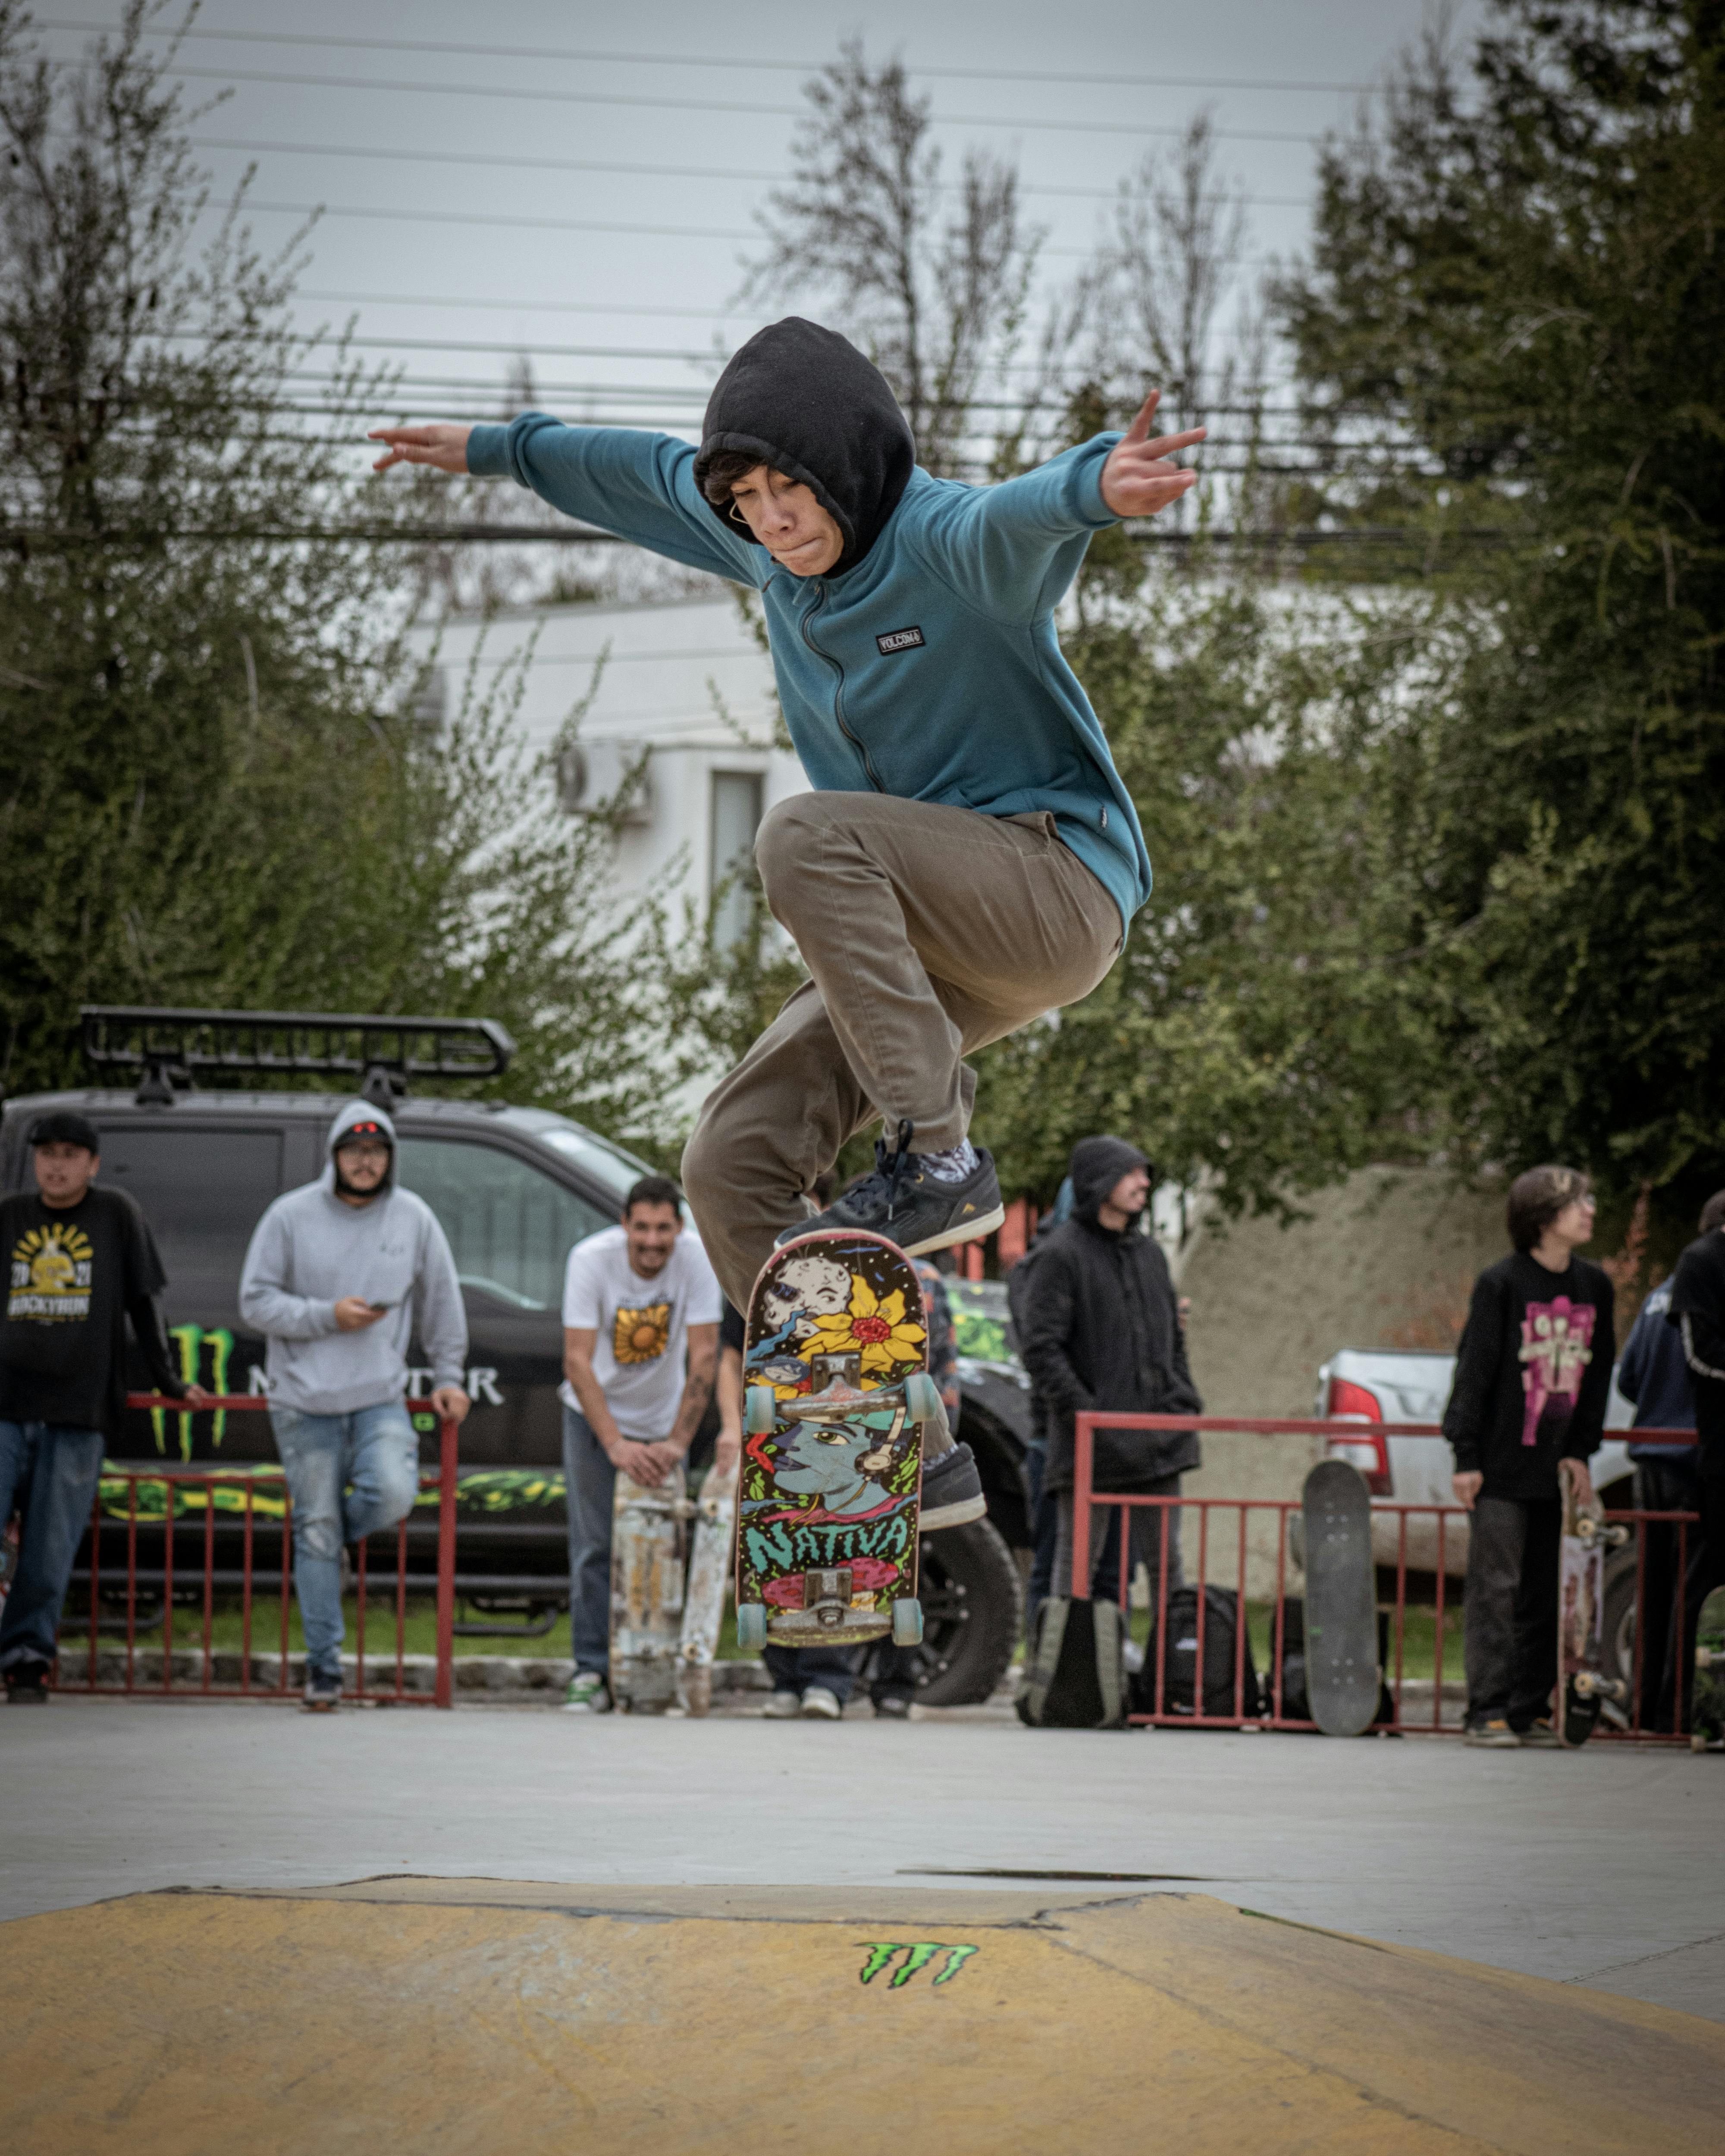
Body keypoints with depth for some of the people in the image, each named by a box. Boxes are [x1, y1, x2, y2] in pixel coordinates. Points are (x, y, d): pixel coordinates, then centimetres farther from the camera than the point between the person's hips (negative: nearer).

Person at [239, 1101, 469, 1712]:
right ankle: (324, 1666, 7)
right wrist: (327, 1316, -13)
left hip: (380, 1397, 1)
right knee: (317, 1531, -2)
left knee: (393, 1494, -23)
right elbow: (256, 1300, -2)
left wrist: (448, 1378, 12)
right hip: (305, 1403, -1)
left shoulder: (414, 1219, 5)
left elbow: (441, 1305, 15)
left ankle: (337, 1538, 12)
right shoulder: (292, 1216, -2)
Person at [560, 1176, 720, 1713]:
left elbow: (704, 1356, -20)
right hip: (595, 1416, -1)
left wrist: (677, 1442, -26)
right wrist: (615, 1445, -35)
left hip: (663, 1421, 1)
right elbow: (577, 1360, -27)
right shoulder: (591, 1259, -25)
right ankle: (591, 1673, -4)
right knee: (594, 1547, -7)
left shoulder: (695, 1259, -22)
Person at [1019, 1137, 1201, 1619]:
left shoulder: (1149, 1251, 15)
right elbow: (1041, 1350, -13)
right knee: (1078, 1561, -1)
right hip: (1090, 1448, -6)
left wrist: (1184, 1401, 11)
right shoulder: (1061, 1256, -7)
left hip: (1156, 1443, 6)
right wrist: (1085, 1412, -19)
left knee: (1166, 1560, 8)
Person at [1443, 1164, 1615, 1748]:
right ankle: (1488, 1711, -5)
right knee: (1496, 1589, -6)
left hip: (1558, 1469, 5)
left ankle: (1531, 1710, 11)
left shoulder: (1594, 1287, 9)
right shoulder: (1500, 1284, -7)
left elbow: (1597, 1373, 13)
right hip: (1502, 1468, -5)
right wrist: (1466, 1456, -10)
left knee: (1546, 1594, 6)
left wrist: (1581, 1452, 5)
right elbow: (1474, 1371, -7)